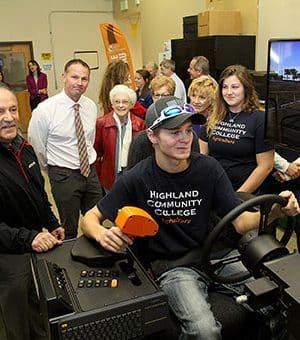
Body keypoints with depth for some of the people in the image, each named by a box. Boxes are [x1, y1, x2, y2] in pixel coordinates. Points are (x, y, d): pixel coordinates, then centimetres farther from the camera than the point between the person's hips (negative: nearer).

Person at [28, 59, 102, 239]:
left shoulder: (91, 106, 0)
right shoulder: (44, 110, -16)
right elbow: (37, 147, -4)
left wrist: (90, 162, 14)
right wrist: (55, 168, 6)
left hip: (91, 171, 5)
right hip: (63, 176, -5)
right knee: (69, 231, 9)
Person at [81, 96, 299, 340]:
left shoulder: (208, 168, -3)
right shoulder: (137, 179, -10)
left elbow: (241, 222, -4)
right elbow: (91, 217, -2)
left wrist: (276, 211, -23)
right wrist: (101, 233, -25)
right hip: (168, 265, -3)